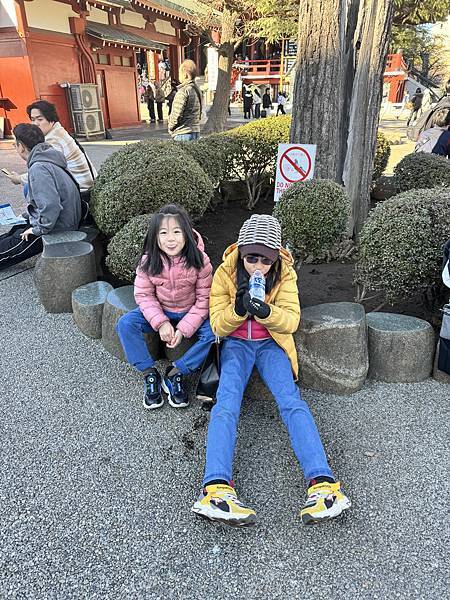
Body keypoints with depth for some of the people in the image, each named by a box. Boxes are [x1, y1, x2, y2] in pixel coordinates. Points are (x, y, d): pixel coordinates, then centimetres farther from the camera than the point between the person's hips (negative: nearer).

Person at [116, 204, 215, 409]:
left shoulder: (199, 261, -19)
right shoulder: (148, 261, -14)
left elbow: (204, 299, -14)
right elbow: (143, 295, -8)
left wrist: (183, 329, -22)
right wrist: (160, 322, -24)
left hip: (190, 313, -1)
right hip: (160, 311, 1)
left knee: (213, 331, -28)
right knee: (125, 324, -21)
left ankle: (175, 373, -14)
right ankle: (149, 374, -10)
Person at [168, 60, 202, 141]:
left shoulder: (183, 91, -14)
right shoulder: (197, 90, 13)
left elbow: (176, 114, -17)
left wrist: (171, 128, -1)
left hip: (183, 133, -9)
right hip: (196, 131, 9)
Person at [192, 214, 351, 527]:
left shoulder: (285, 274, -6)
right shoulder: (225, 273, -7)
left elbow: (291, 321, -12)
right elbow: (218, 326, -7)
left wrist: (266, 312, -32)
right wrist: (239, 307, -27)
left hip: (271, 343, 1)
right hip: (236, 344, 0)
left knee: (291, 400, -23)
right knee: (227, 403, -25)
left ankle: (324, 485, -32)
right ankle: (216, 489, -38)